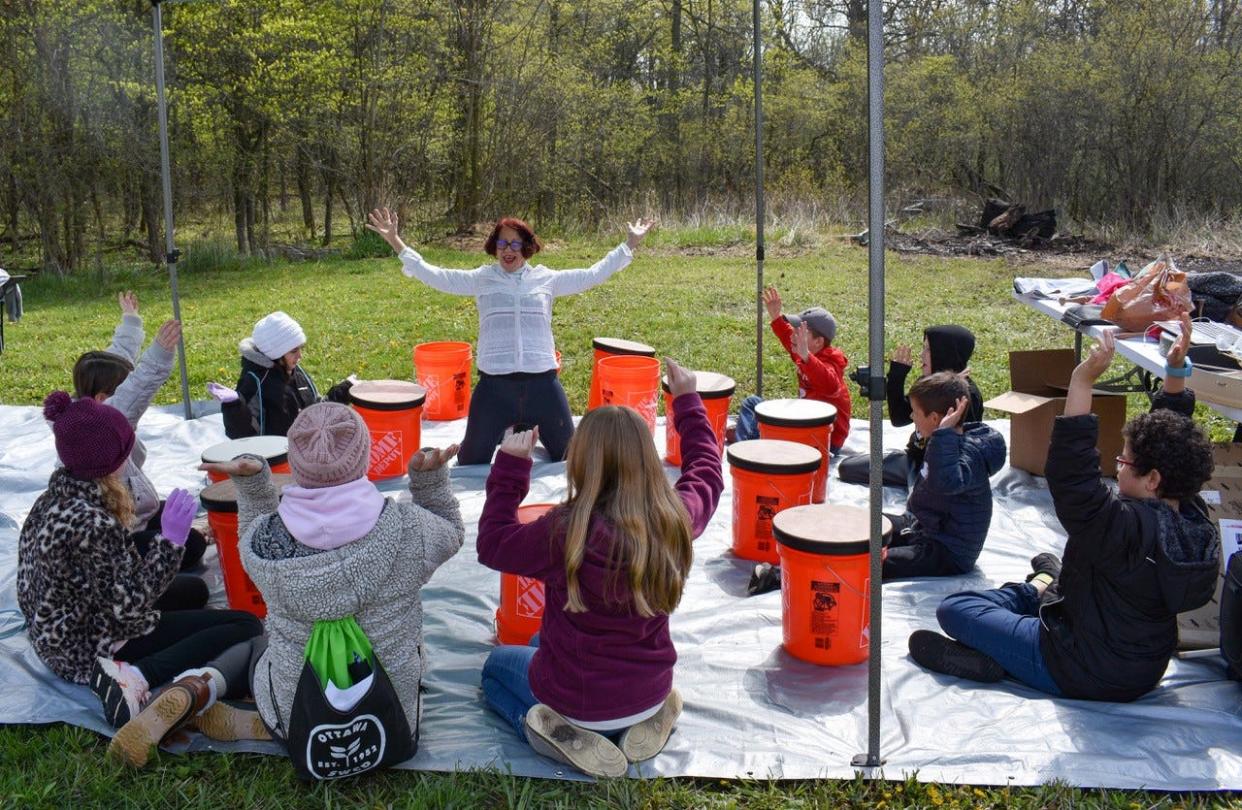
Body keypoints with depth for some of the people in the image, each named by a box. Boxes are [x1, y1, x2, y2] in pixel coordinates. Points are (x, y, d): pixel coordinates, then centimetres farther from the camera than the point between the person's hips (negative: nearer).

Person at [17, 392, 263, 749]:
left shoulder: (55, 495, -2)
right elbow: (129, 606, -26)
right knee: (246, 625, -14)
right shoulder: (91, 522, -30)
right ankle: (136, 677, -21)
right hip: (91, 648, -10)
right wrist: (170, 541, -24)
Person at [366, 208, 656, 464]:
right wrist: (395, 241, -1)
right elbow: (433, 275, 5)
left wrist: (630, 244, 11)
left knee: (567, 456, 15)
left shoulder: (547, 279, 9)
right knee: (473, 461, 9)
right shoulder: (481, 279, 7)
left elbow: (594, 274, 13)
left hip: (542, 383, 1)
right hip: (494, 385, -1)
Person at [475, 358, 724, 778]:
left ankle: (566, 735, 1)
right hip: (651, 692, 5)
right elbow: (707, 474, 7)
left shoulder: (567, 533, -32)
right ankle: (643, 723, 12)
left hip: (579, 701, -5)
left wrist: (509, 467, -9)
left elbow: (493, 545, -13)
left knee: (496, 665, 29)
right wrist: (688, 401, 16)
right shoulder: (676, 518, -17)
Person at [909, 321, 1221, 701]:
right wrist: (1176, 371, 1)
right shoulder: (1194, 520, -11)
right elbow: (1171, 438, 2)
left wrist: (1082, 381, -41)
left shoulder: (1128, 528, -34)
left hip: (1083, 675, -8)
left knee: (954, 609, -5)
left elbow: (1071, 475, -37)